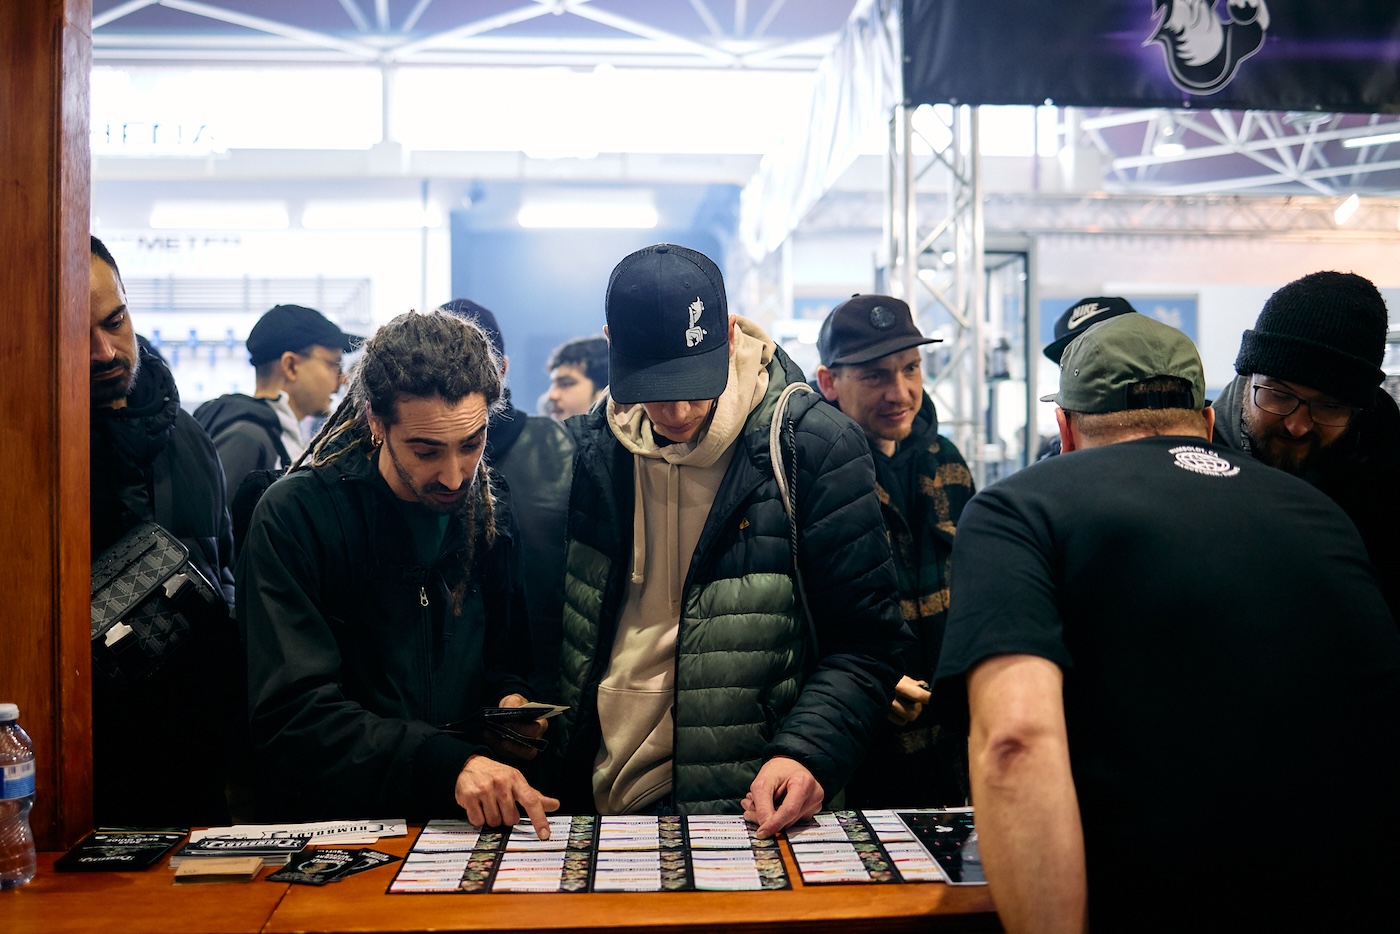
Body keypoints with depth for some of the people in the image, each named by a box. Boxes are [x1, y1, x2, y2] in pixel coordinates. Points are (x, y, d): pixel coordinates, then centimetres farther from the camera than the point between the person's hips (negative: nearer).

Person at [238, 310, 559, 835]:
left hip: (471, 824, 5)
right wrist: (447, 762, -28)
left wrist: (509, 699, -2)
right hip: (331, 824, -4)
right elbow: (292, 716, -17)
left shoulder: (491, 521, 8)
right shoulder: (294, 516, -9)